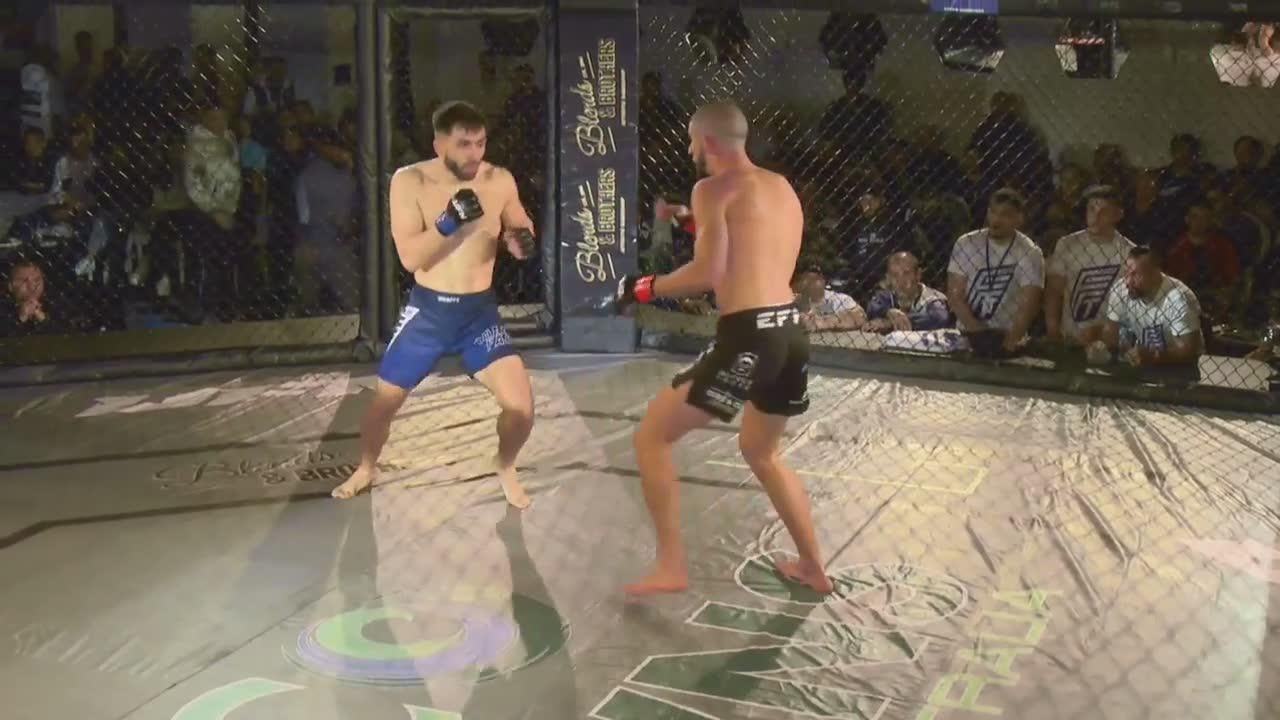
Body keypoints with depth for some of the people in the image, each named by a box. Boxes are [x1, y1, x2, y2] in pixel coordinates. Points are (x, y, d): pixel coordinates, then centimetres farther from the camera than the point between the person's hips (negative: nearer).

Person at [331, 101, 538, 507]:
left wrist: (523, 240, -13)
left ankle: (505, 468, 21)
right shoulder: (410, 181, -12)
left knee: (521, 404, -10)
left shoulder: (500, 181, -6)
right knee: (384, 401, 11)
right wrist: (449, 222, -33)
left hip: (480, 310, 1)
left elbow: (521, 228, 11)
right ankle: (366, 469, 40)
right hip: (428, 310, -1)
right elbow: (409, 257, -18)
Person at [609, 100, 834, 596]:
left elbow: (708, 274, -15)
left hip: (748, 337, -8)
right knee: (760, 452, 29)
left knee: (652, 437, 5)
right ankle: (813, 568, 34)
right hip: (790, 331, 8)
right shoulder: (782, 188, 19)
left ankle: (671, 567, 3)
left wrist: (645, 288, -2)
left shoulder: (714, 188, -5)